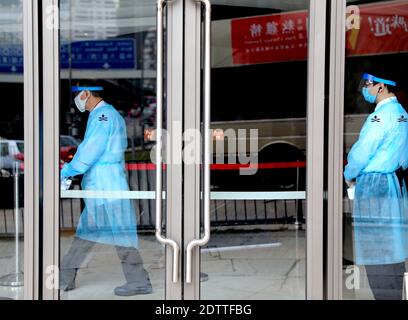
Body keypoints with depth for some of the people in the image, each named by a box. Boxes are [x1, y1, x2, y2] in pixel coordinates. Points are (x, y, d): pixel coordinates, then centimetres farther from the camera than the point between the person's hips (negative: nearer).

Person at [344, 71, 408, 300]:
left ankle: (386, 295, -4)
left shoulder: (382, 115, -14)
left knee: (378, 251, -6)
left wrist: (349, 175, 4)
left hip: (374, 185, -9)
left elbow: (362, 151, -13)